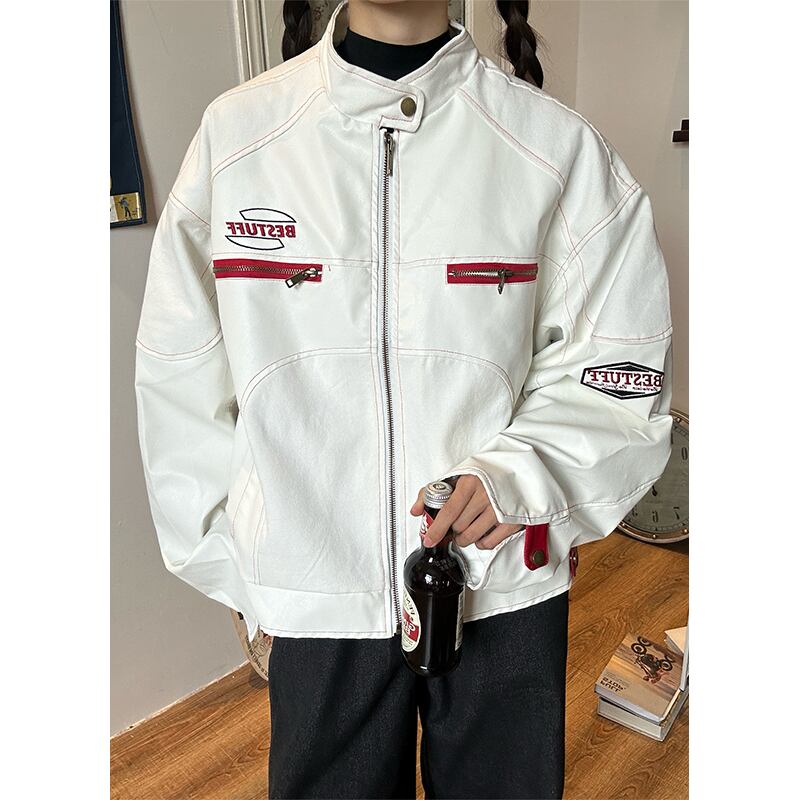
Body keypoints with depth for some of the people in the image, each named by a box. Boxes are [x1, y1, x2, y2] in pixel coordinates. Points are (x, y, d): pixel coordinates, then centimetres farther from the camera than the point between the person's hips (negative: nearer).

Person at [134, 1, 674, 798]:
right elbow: (179, 382, 0)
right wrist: (240, 569, 1)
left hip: (504, 588, 0)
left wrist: (519, 473, -19)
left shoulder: (559, 146, -7)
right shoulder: (235, 129, -4)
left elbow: (618, 372, -1)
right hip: (316, 596, 1)